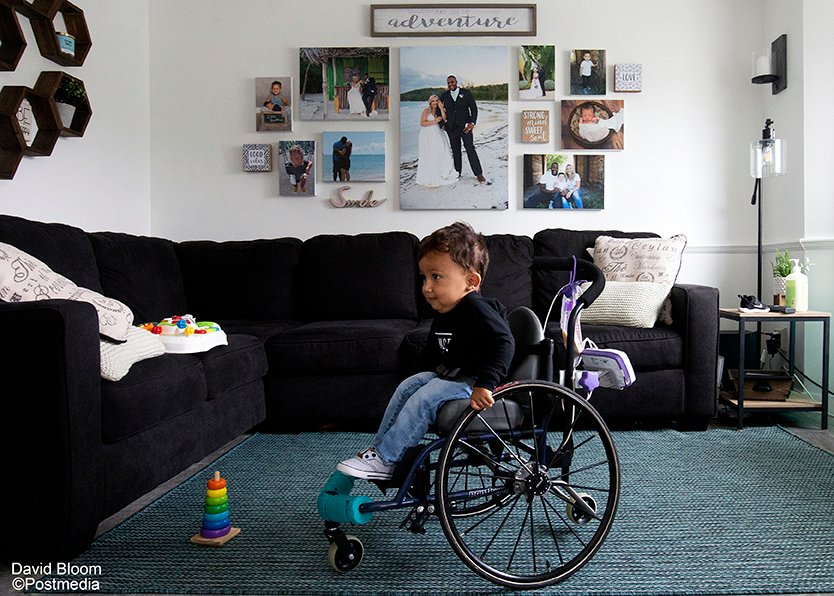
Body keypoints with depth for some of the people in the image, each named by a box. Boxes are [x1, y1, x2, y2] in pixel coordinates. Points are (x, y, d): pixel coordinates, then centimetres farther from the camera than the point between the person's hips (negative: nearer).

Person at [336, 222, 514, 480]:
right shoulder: (443, 314, 10)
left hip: (475, 383, -9)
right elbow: (431, 354, 24)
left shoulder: (475, 308, -21)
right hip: (448, 376, 10)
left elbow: (503, 342, -33)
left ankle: (384, 460, -15)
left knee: (426, 397, -23)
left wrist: (485, 384, -39)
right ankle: (378, 447, 3)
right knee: (410, 385, -1)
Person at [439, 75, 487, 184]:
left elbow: (474, 108, 0)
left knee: (470, 148, -7)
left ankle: (478, 173, -4)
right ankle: (457, 172, 14)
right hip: (451, 127, 3)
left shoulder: (466, 93, 2)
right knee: (455, 150, 6)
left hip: (465, 126, -3)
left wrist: (472, 123, -11)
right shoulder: (444, 96, 8)